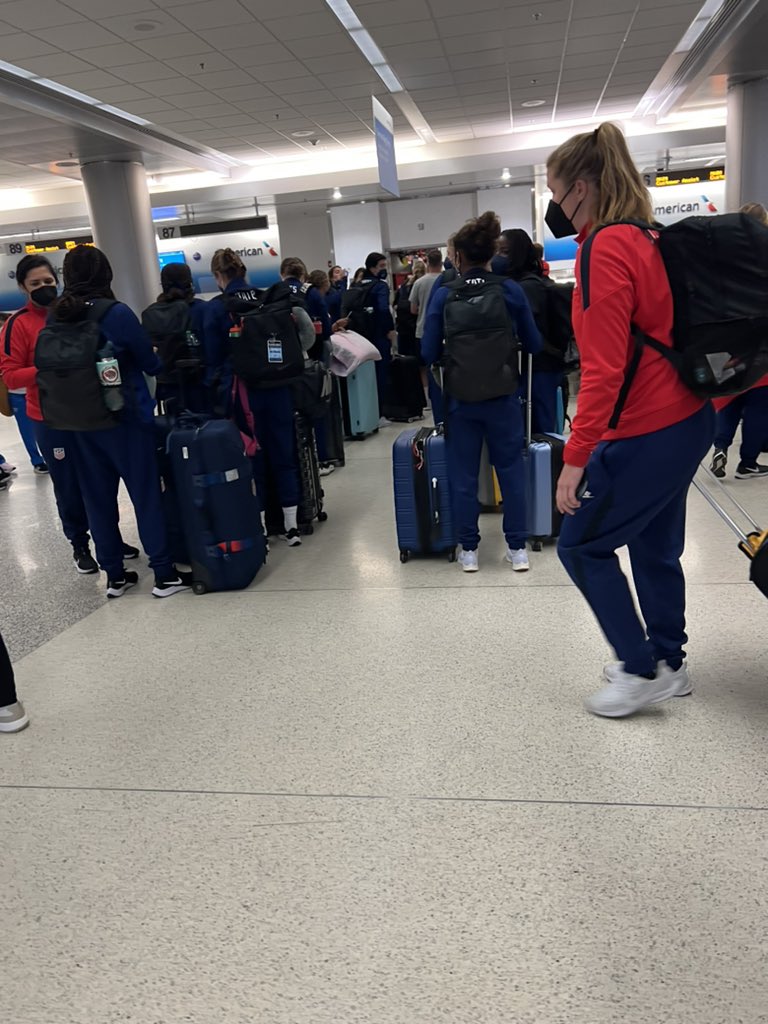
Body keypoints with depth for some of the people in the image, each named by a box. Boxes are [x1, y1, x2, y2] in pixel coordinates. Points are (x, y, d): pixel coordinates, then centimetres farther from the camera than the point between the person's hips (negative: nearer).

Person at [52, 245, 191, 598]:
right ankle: (164, 574, 6)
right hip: (126, 418, -5)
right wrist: (156, 359, 17)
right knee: (146, 494, 2)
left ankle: (114, 576, 19)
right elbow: (150, 364, -4)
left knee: (97, 497, 11)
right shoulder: (116, 313, -12)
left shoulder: (56, 319, 3)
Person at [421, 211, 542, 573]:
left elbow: (428, 353, -3)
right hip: (502, 397, 0)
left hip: (460, 399, 0)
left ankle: (468, 550, 17)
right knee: (511, 470, 11)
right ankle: (517, 548, 16)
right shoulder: (510, 291, -3)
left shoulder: (443, 296, -3)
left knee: (463, 476, 10)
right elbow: (534, 345, 3)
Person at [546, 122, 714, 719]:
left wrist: (576, 456, -21)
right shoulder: (648, 241, 10)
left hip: (646, 432, -9)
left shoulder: (605, 247, -17)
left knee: (582, 546, 4)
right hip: (685, 420, 9)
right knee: (655, 546, 18)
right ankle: (668, 664, 32)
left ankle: (643, 670, 15)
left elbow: (603, 367, -23)